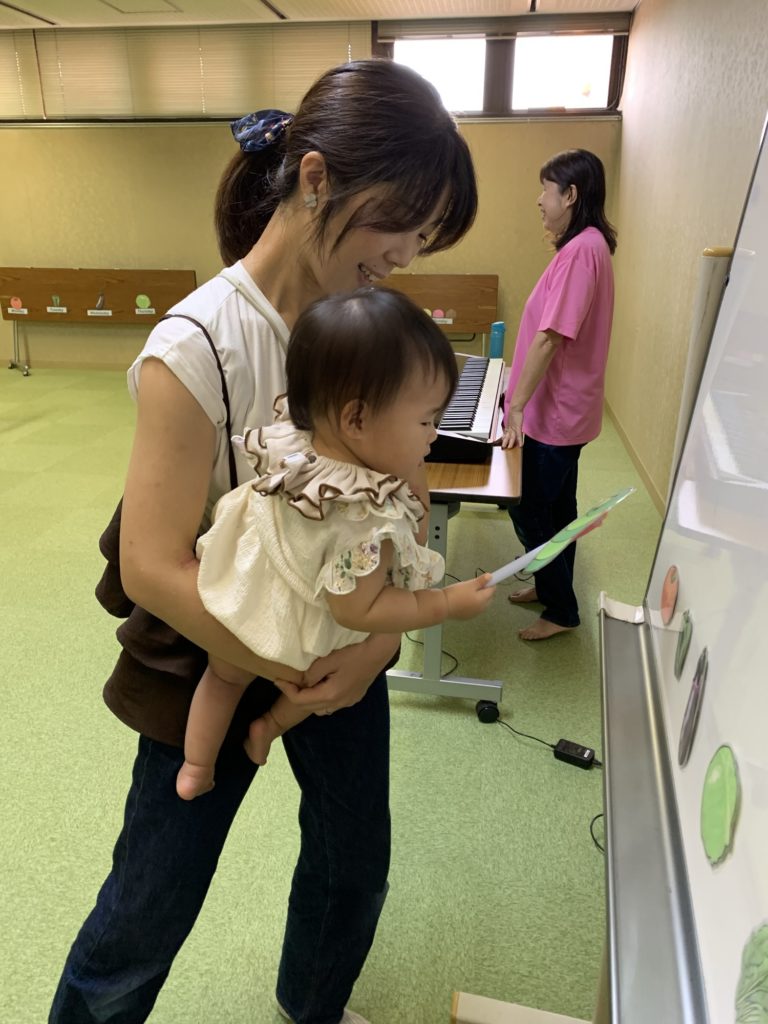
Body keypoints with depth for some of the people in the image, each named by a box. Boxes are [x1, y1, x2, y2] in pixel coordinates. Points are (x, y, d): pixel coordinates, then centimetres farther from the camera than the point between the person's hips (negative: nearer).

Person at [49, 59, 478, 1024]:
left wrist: (382, 635, -18)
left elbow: (409, 499, -4)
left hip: (345, 649, 6)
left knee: (355, 866, 24)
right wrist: (294, 676, -21)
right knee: (150, 906, 13)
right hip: (215, 663, -5)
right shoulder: (198, 347, -23)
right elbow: (152, 567, -23)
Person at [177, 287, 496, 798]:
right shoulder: (368, 521, -41)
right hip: (298, 649, -5)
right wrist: (449, 603, -24)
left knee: (225, 677, 33)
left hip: (232, 607, 5)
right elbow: (357, 609, -30)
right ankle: (272, 724, 44)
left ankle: (195, 769, 50)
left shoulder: (288, 442, -24)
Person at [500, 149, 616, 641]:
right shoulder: (588, 244, 12)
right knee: (555, 506, 20)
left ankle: (562, 611, 17)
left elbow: (550, 338, -25)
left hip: (555, 412, -10)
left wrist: (517, 405, -23)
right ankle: (553, 585, 36)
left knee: (530, 511, 2)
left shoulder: (581, 249, -20)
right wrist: (520, 393, 19)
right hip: (561, 407, 10)